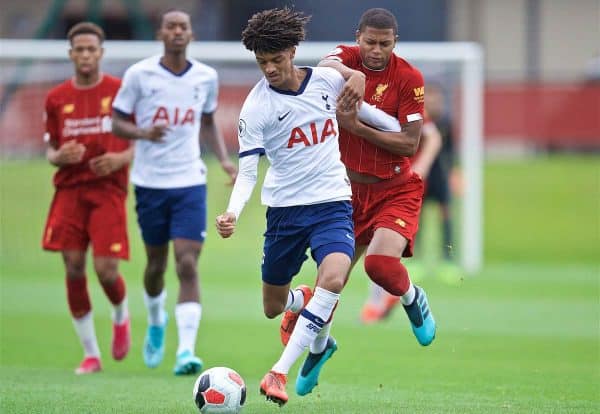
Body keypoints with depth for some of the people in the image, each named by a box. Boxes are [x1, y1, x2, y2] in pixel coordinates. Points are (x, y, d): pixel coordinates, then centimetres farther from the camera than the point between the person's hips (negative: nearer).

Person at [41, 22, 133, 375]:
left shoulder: (121, 91, 1)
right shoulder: (57, 98, 8)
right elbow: (51, 150, 14)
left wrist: (122, 158, -14)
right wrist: (60, 156, -10)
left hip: (108, 191, -3)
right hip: (69, 190, 3)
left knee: (106, 269, -13)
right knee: (74, 269, -4)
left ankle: (121, 317, 23)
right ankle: (91, 353, 8)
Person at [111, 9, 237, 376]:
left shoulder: (206, 78, 3)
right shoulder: (140, 74, -5)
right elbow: (117, 122, 0)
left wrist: (225, 159, 5)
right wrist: (144, 133, -20)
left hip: (190, 183, 0)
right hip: (150, 182, 0)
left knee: (188, 265, -13)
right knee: (157, 263, 12)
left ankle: (186, 350, -19)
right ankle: (156, 322, 43)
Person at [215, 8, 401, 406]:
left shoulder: (328, 79, -3)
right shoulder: (256, 107, -12)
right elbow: (248, 171, -13)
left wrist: (398, 128, 27)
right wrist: (233, 213, -30)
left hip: (332, 202, 0)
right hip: (285, 208, 0)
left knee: (333, 278, -28)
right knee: (273, 308, 11)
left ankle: (280, 372, -25)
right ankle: (301, 301, 51)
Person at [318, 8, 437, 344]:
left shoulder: (409, 78, -10)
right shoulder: (348, 56, -3)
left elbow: (410, 143, -14)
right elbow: (326, 65, -28)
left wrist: (357, 127, -23)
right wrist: (352, 74, -49)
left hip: (396, 190, -3)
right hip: (349, 188, 3)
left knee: (380, 263, -25)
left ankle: (413, 299, 8)